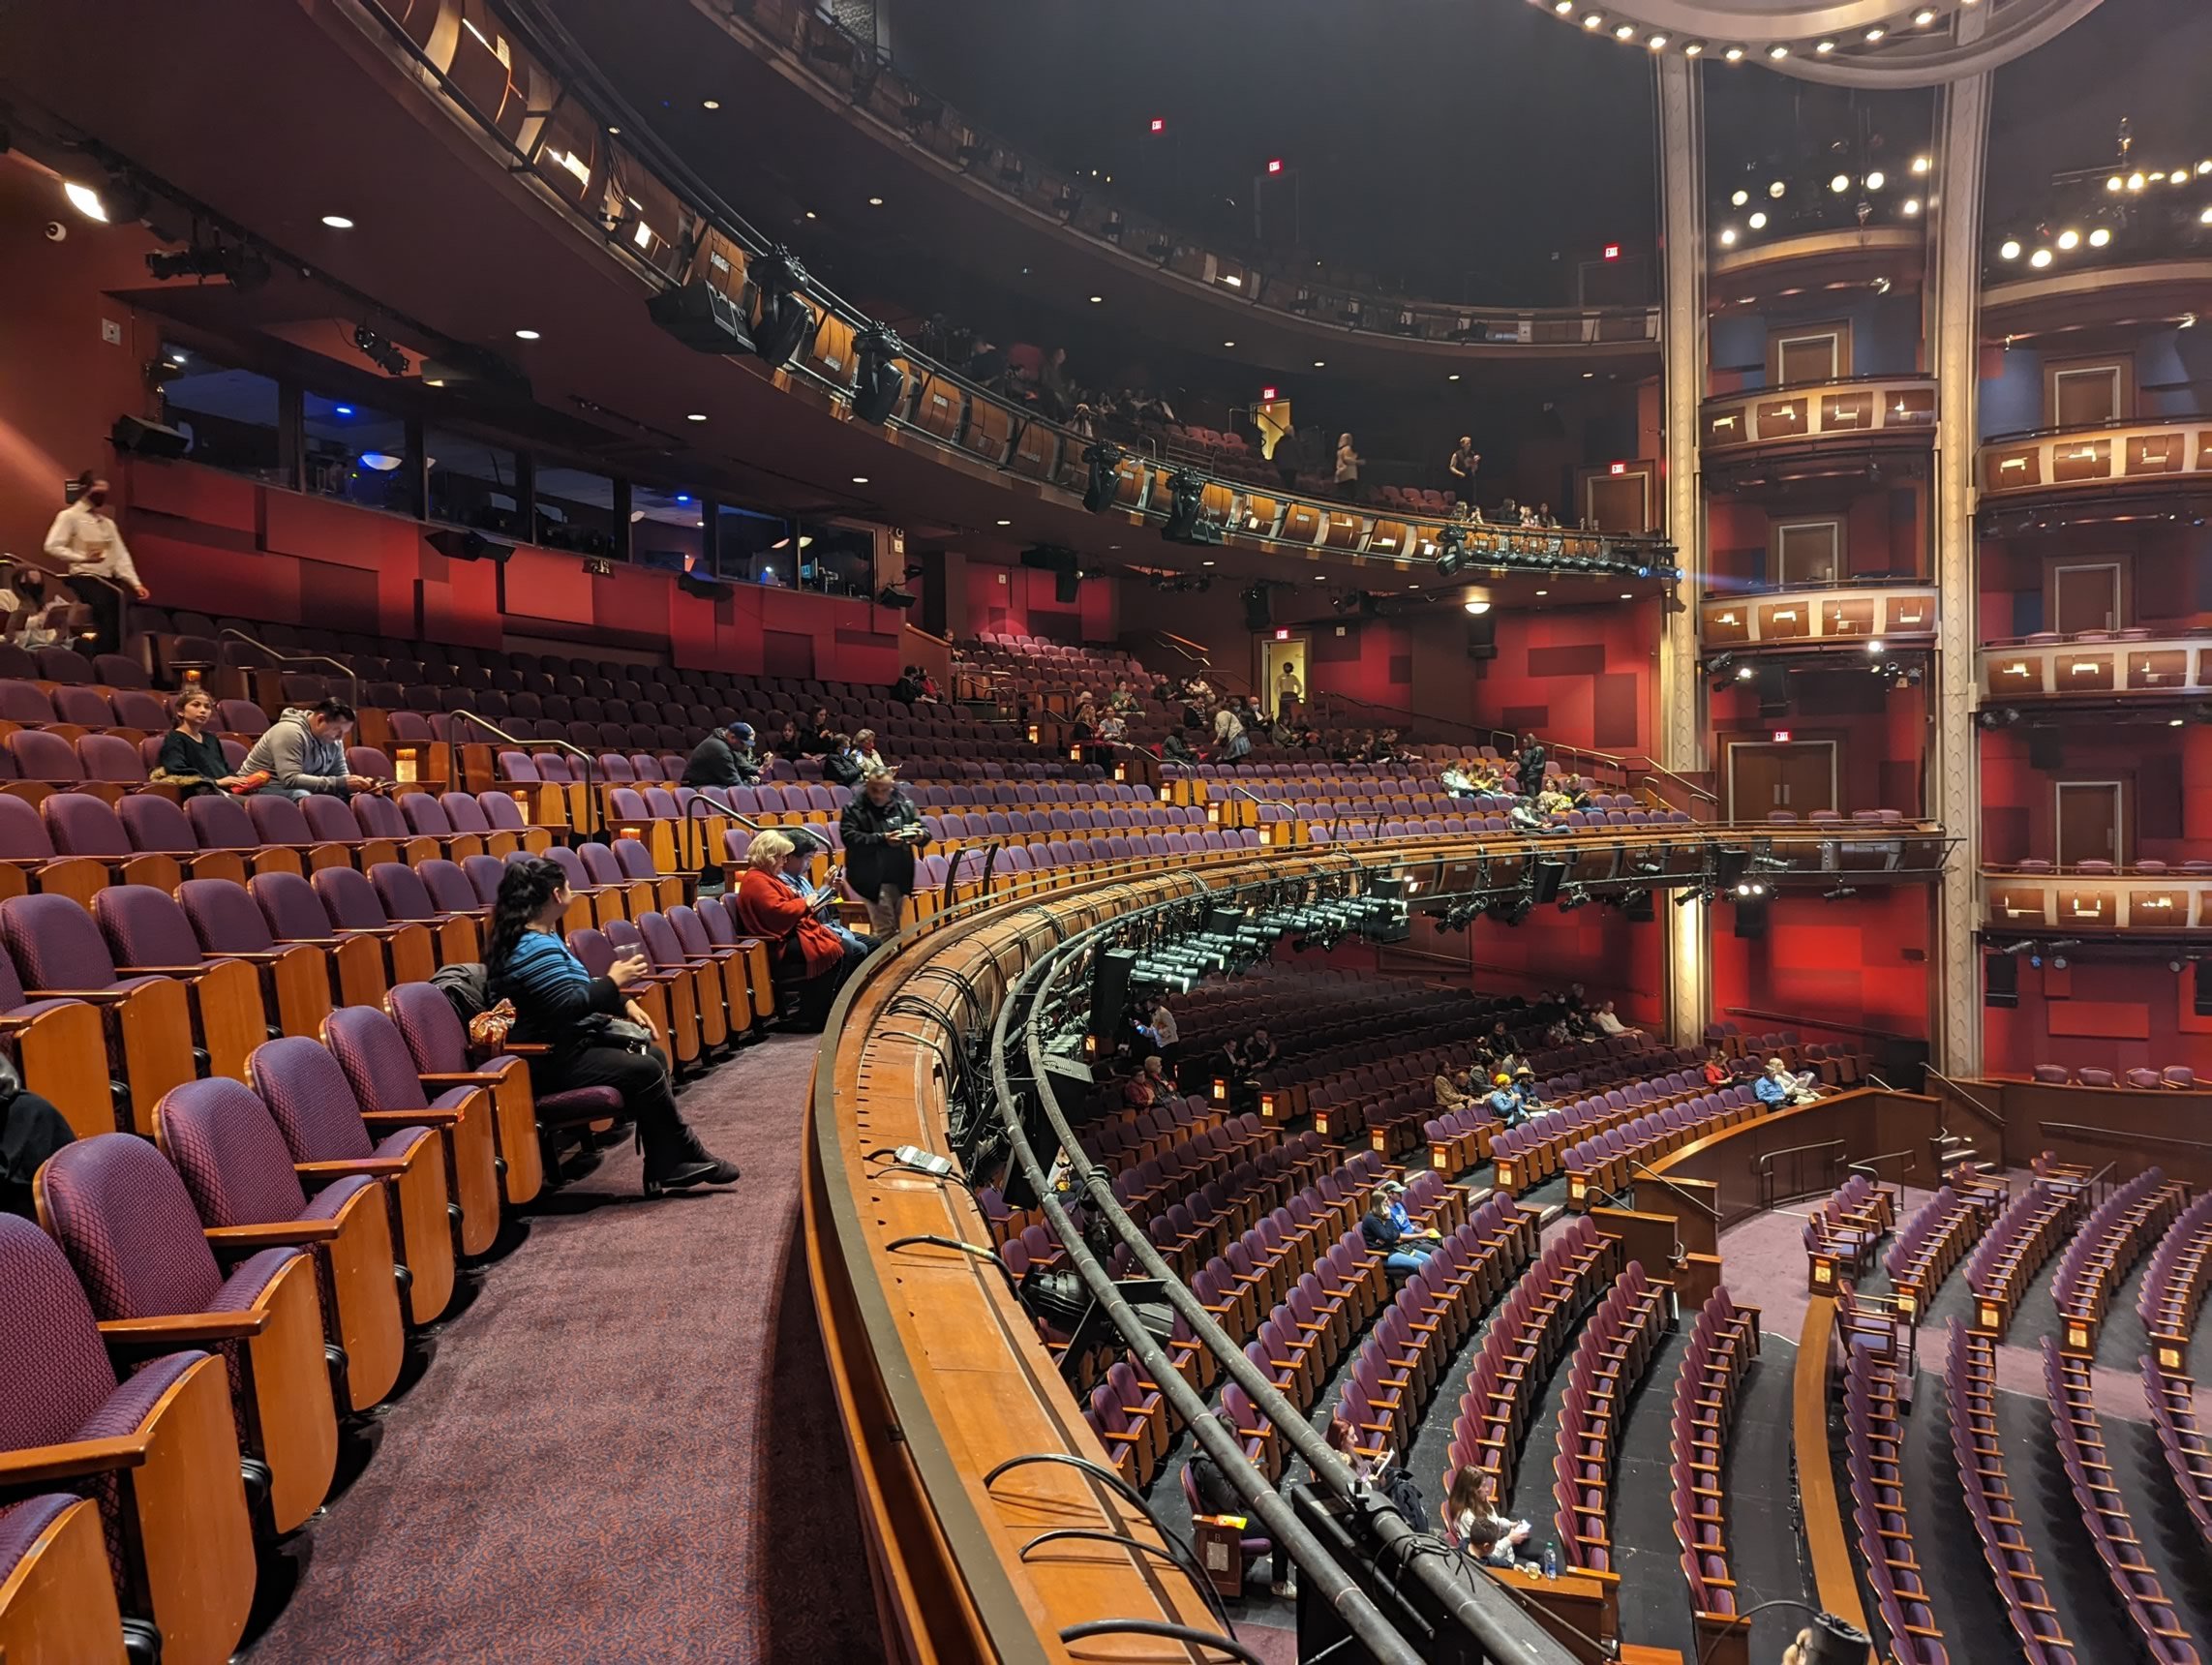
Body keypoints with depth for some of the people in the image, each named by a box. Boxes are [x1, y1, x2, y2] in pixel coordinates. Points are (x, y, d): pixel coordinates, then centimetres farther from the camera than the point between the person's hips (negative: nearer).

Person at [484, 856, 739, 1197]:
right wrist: (614, 981, -17)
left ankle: (665, 1167, 0)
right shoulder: (535, 948, -22)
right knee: (645, 1070, -16)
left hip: (561, 1043, 11)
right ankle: (689, 1154, 1)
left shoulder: (541, 937, 13)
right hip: (548, 1058, -11)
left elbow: (576, 992, 20)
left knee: (652, 1055, 4)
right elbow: (568, 1006, -29)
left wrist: (623, 1004, 8)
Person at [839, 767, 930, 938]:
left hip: (900, 879, 5)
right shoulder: (853, 809, -6)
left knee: (894, 929, 17)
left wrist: (921, 835, -17)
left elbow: (925, 832, 8)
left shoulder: (904, 806, 6)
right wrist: (882, 839, -27)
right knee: (886, 931, -10)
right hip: (874, 880, -5)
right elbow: (850, 838, -18)